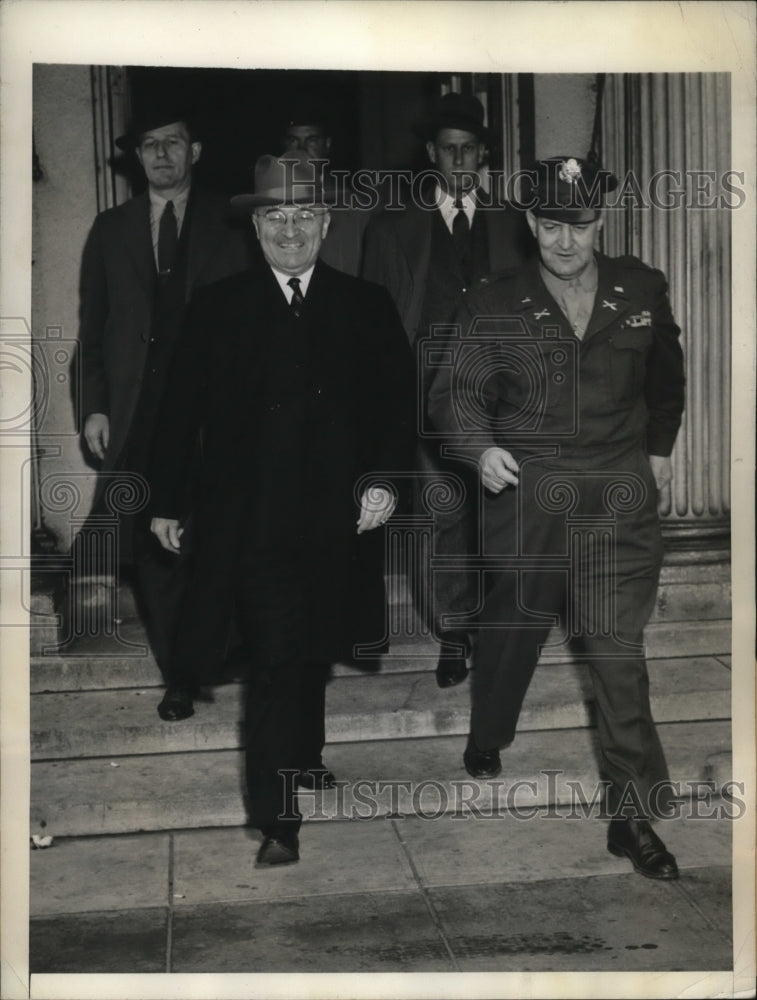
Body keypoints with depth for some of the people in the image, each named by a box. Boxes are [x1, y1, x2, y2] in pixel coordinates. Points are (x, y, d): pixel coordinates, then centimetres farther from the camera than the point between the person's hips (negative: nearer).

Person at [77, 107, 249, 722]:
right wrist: (95, 405, 1)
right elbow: (93, 325, 11)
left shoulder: (227, 227, 5)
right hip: (136, 412, 2)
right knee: (155, 548, 3)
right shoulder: (112, 230, 13)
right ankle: (178, 675, 14)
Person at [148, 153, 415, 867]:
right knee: (276, 659, -7)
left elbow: (398, 403, 6)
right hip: (252, 521, -2)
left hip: (337, 516, 3)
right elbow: (182, 409, 4)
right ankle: (277, 817, 1)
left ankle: (302, 758, 38)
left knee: (313, 653, 15)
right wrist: (165, 501, 3)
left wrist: (383, 478, -7)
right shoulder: (218, 307, 3)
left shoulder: (367, 307, 7)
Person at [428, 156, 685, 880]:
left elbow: (666, 375, 22)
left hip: (619, 494, 0)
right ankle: (486, 738, 44)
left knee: (619, 648, -4)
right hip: (527, 489, 0)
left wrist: (659, 447, 18)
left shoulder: (642, 291, 7)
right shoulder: (495, 306, 1)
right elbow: (457, 390, -6)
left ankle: (634, 814, 3)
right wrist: (482, 446, -24)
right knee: (512, 625, 16)